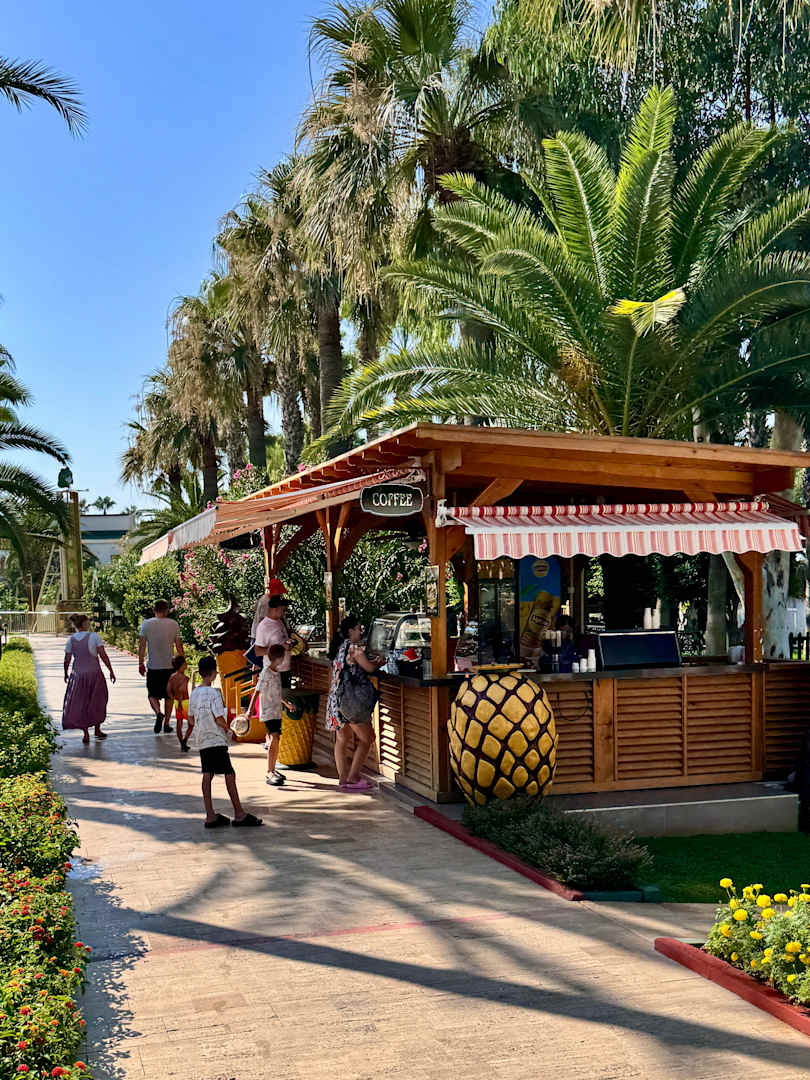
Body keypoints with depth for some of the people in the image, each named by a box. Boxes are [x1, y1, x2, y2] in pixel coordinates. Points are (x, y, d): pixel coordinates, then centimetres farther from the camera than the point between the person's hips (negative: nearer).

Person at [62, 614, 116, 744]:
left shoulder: (71, 639, 0)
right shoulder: (94, 636, -8)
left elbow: (67, 660, 2)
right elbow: (103, 656, -13)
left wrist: (66, 674, 17)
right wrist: (111, 671, -7)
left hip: (78, 675, 2)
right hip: (94, 674, -2)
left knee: (81, 704, 9)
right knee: (96, 702, 16)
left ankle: (86, 734, 4)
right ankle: (97, 730, 25)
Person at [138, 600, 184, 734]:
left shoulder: (146, 624, -4)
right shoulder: (173, 624, -2)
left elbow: (142, 646, -4)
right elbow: (179, 646, 1)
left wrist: (140, 663, 4)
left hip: (153, 666, -1)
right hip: (170, 666, 1)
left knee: (152, 695, 9)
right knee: (169, 695, 13)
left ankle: (158, 713, -17)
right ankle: (166, 723, 16)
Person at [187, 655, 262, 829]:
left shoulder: (194, 693, 7)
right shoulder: (214, 693, -16)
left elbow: (191, 720, 12)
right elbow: (219, 718, -18)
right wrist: (227, 729, -1)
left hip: (201, 741, 8)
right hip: (216, 740, -8)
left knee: (207, 775, 8)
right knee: (229, 774, -1)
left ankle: (210, 816, 8)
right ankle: (239, 814, 2)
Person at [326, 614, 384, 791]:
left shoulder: (338, 647, 14)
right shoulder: (354, 648, -12)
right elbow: (369, 668, -11)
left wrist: (373, 662, 17)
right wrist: (380, 663, 9)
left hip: (336, 699, 9)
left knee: (341, 740, 12)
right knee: (365, 739, 0)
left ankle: (343, 779, 14)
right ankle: (353, 777, -1)